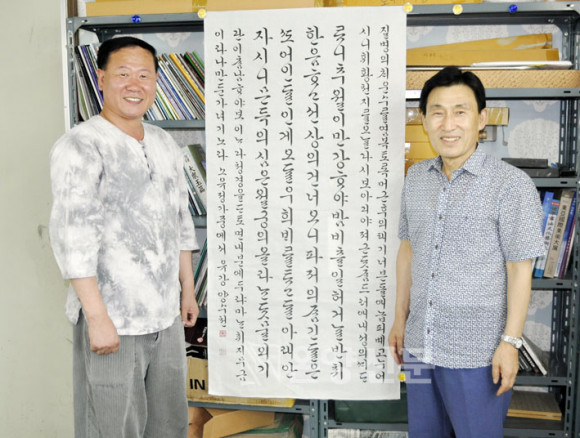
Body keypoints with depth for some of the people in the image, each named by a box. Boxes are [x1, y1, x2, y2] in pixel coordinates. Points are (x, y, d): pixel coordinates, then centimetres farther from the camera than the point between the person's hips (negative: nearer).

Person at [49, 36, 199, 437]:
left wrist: (188, 291, 16)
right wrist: (97, 317, -21)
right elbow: (72, 237, -18)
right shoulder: (80, 147, -12)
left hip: (166, 316, 7)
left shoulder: (165, 144, 10)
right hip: (111, 319, -7)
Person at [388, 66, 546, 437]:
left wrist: (510, 341, -13)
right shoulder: (416, 178, 5)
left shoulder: (512, 184, -12)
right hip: (419, 346, 6)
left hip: (477, 354, -5)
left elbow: (520, 269, -11)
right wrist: (400, 318, 13)